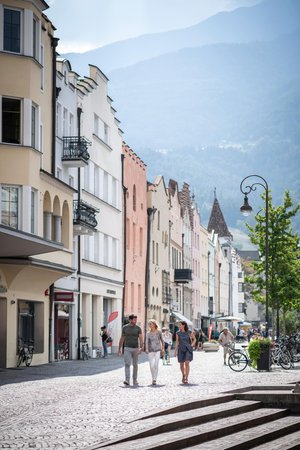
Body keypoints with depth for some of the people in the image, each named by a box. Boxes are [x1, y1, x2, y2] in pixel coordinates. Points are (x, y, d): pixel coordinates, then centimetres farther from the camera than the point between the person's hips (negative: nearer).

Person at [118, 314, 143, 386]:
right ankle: (127, 380, -23)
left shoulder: (138, 328, 0)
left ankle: (135, 380, 20)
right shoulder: (125, 328, 2)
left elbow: (141, 339, -9)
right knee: (127, 364, -14)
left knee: (135, 365, 8)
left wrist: (141, 347, -24)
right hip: (127, 348, -1)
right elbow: (122, 339, 10)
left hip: (135, 349, 1)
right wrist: (119, 348, 11)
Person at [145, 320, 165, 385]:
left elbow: (162, 340, 11)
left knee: (156, 365, -13)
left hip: (158, 350, -1)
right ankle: (153, 378, 20)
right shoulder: (148, 333, 3)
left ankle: (154, 380, -14)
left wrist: (163, 349, 8)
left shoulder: (159, 332, 3)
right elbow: (147, 342, -7)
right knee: (151, 365, 0)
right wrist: (146, 349, -23)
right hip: (151, 351, 2)